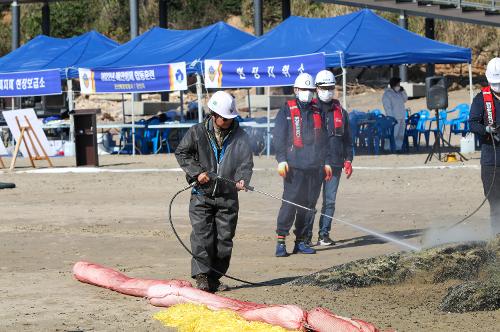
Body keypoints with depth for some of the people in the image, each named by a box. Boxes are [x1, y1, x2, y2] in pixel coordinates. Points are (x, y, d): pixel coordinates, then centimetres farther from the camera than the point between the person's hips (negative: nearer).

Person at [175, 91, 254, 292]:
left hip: (228, 196, 2)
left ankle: (215, 278, 13)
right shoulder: (197, 132, -1)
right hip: (202, 194, -2)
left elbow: (246, 161, 0)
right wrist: (197, 172, -8)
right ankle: (202, 277, -8)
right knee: (202, 236, -10)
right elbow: (181, 153, 5)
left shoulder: (239, 135, 4)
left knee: (224, 238, 3)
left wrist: (242, 179, -20)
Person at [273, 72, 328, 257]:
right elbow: (278, 137, -2)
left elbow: (322, 139, 22)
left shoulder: (317, 112, 17)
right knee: (290, 202, -12)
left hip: (315, 166, 5)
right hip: (294, 167, -5)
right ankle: (281, 241, -9)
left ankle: (301, 241, 12)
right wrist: (281, 160, -12)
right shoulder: (287, 110, 3)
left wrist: (325, 162, 18)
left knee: (309, 205, 5)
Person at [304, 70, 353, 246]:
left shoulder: (340, 112, 14)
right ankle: (306, 235, -1)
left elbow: (347, 138, 17)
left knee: (330, 200, 4)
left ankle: (324, 234, 10)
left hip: (334, 164, 4)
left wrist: (348, 160, 10)